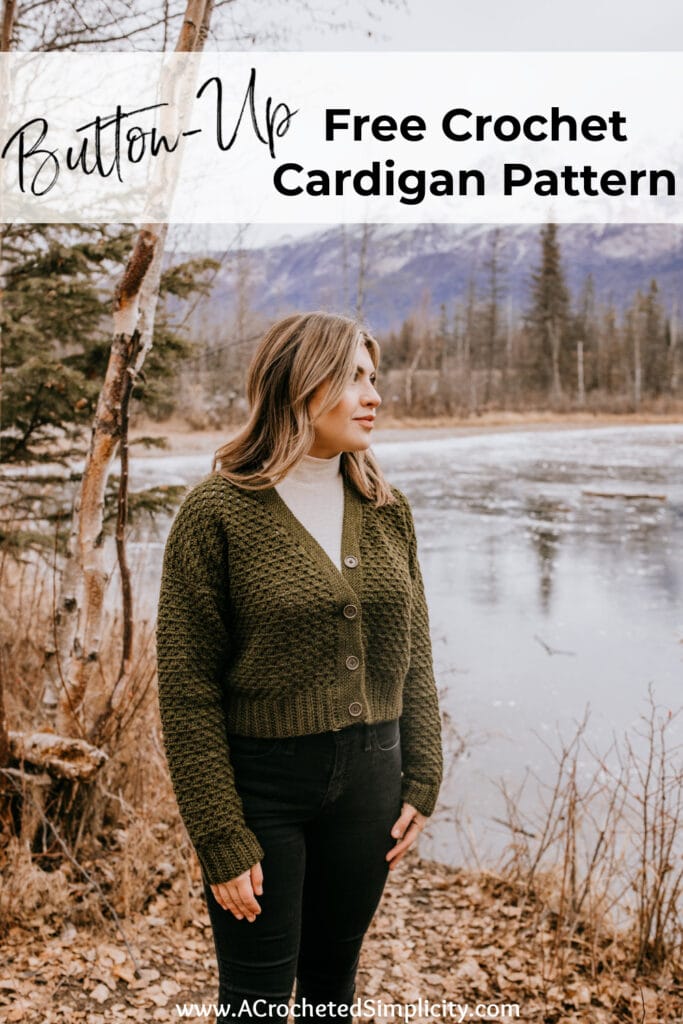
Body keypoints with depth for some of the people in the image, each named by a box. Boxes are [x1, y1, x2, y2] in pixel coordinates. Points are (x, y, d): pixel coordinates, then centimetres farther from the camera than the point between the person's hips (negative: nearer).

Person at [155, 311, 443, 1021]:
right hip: (262, 778, -4)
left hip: (368, 775, 5)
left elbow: (413, 657, 8)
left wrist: (421, 782, 3)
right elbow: (187, 688, -13)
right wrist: (221, 840, -13)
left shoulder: (386, 509, 3)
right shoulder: (218, 511, -13)